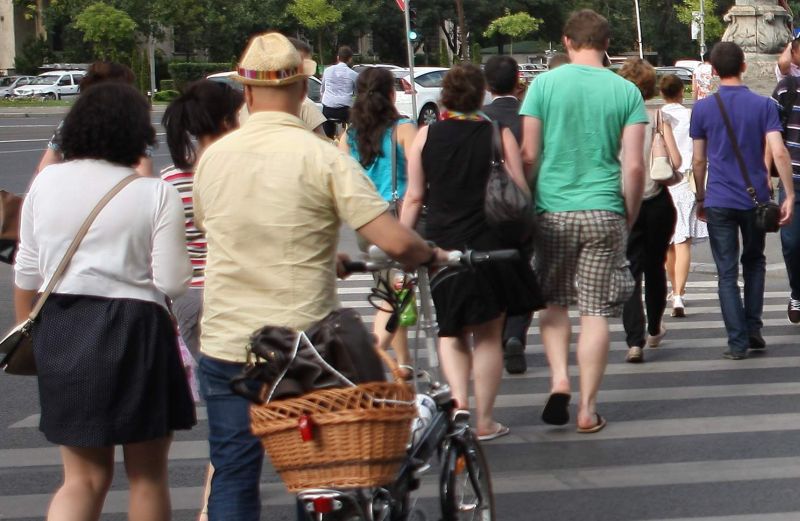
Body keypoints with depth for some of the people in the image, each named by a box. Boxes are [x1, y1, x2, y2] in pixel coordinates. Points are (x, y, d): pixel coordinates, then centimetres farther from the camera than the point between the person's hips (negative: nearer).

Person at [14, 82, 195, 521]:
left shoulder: (46, 182, 2)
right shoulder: (155, 194, -9)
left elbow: (26, 275, 8)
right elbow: (173, 283, -10)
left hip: (61, 330, 4)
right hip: (135, 328, -3)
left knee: (83, 476, 11)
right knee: (147, 473, 12)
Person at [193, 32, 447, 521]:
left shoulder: (213, 157, 1)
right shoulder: (323, 158, -12)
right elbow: (396, 242, -19)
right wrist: (432, 255, 5)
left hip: (224, 345, 3)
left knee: (233, 474, 10)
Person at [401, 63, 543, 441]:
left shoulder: (426, 137, 0)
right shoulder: (499, 135, -3)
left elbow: (414, 197, 2)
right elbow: (521, 194, -3)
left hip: (442, 245, 1)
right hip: (492, 246, -1)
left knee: (451, 331, 16)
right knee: (488, 337, 10)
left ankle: (458, 398, -5)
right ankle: (484, 420, 12)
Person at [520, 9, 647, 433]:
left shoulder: (544, 84, -2)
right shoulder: (626, 92, 0)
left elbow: (528, 155, -3)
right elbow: (634, 166, -3)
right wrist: (629, 218, 10)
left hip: (553, 211, 0)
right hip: (604, 213, 0)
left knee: (554, 302, 17)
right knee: (596, 311, 5)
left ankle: (558, 379, -1)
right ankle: (587, 408, 6)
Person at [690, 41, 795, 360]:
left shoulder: (702, 109, -1)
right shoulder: (763, 105, -3)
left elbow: (699, 160, 4)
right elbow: (778, 153, -11)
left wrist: (700, 198, 16)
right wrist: (789, 195, -7)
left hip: (719, 202, -1)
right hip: (755, 199, 1)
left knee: (727, 273, 2)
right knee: (754, 263, 21)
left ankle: (738, 342, -2)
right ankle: (753, 330, 17)